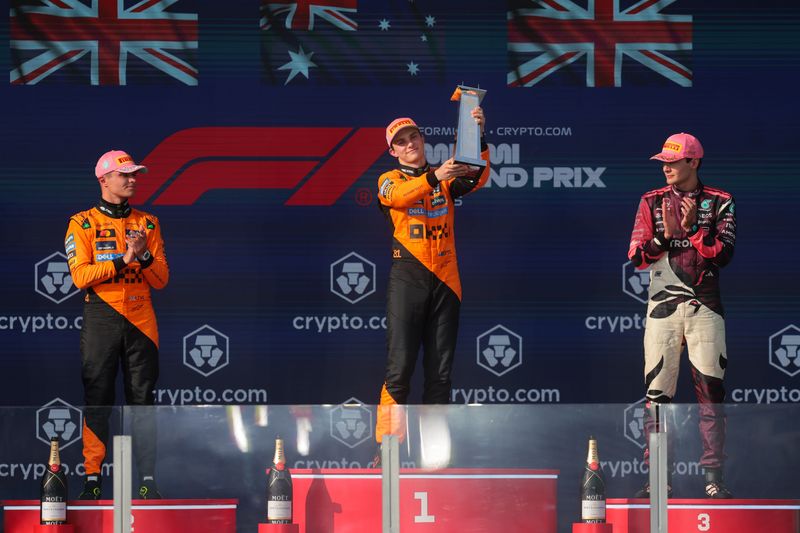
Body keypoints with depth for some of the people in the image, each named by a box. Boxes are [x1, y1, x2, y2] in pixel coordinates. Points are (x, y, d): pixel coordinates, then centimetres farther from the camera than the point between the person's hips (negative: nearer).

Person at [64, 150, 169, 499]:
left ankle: (148, 480, 1)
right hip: (101, 317, -3)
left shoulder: (148, 224, 13)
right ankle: (92, 479, -1)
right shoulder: (82, 224, 4)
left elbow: (161, 279, 8)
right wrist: (123, 261, -16)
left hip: (141, 319, 3)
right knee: (97, 400, -4)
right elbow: (80, 274, -9)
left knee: (142, 399, 1)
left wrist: (145, 256, -12)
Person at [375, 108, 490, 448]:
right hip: (408, 276, -3)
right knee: (400, 366, -10)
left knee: (440, 369, 4)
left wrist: (478, 138, -24)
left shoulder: (447, 179, 15)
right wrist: (434, 177, -35)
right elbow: (398, 196, -17)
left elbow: (478, 178, -6)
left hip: (445, 279, 3)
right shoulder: (389, 180, 8)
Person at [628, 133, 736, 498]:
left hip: (704, 307, -1)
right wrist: (665, 234, -14)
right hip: (663, 304, 1)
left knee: (710, 390, -4)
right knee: (657, 392, -2)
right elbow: (637, 256, 2)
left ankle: (713, 477, -1)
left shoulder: (719, 203, 5)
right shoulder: (652, 202, 9)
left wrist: (692, 227, -17)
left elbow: (722, 254, -7)